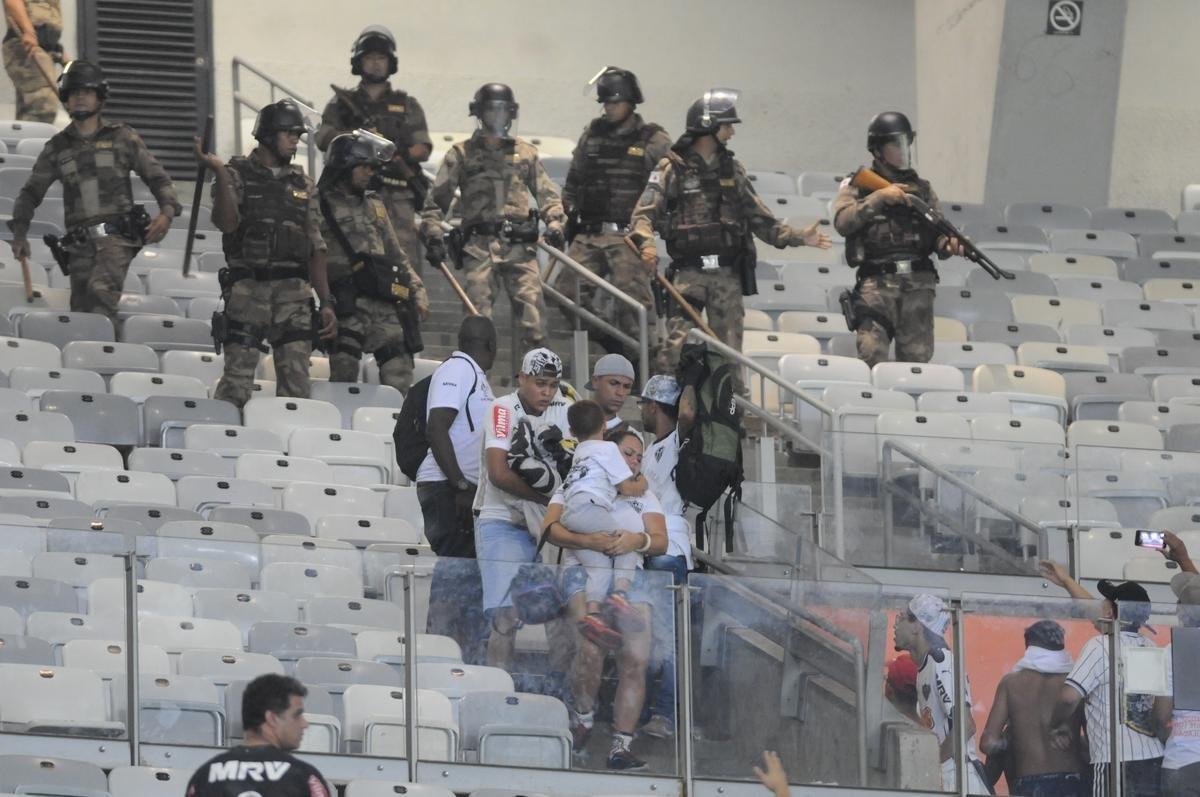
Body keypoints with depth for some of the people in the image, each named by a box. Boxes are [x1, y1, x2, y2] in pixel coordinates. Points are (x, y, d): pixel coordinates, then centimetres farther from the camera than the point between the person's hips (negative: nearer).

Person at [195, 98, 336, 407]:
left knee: (296, 383, -1)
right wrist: (220, 173, -24)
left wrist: (326, 303, 9)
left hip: (294, 291, 4)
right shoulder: (237, 174, 3)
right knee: (237, 380, -7)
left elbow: (316, 248, 16)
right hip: (248, 289, -4)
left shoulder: (302, 183, 15)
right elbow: (226, 222, -14)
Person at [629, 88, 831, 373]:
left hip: (728, 274, 4)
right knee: (677, 345, -12)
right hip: (689, 272, -4)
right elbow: (644, 213, -7)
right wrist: (646, 243, -27)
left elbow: (758, 218, 18)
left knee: (729, 350, 5)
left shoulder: (731, 169, 14)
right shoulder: (673, 168, 0)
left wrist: (798, 236, 8)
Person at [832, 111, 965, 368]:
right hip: (877, 285, -3)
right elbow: (842, 221, -7)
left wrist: (948, 245, -11)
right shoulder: (858, 185, 9)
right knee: (872, 355, -15)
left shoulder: (922, 189, 18)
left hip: (918, 286, 3)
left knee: (918, 359, -2)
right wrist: (879, 197, -14)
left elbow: (937, 235, 13)